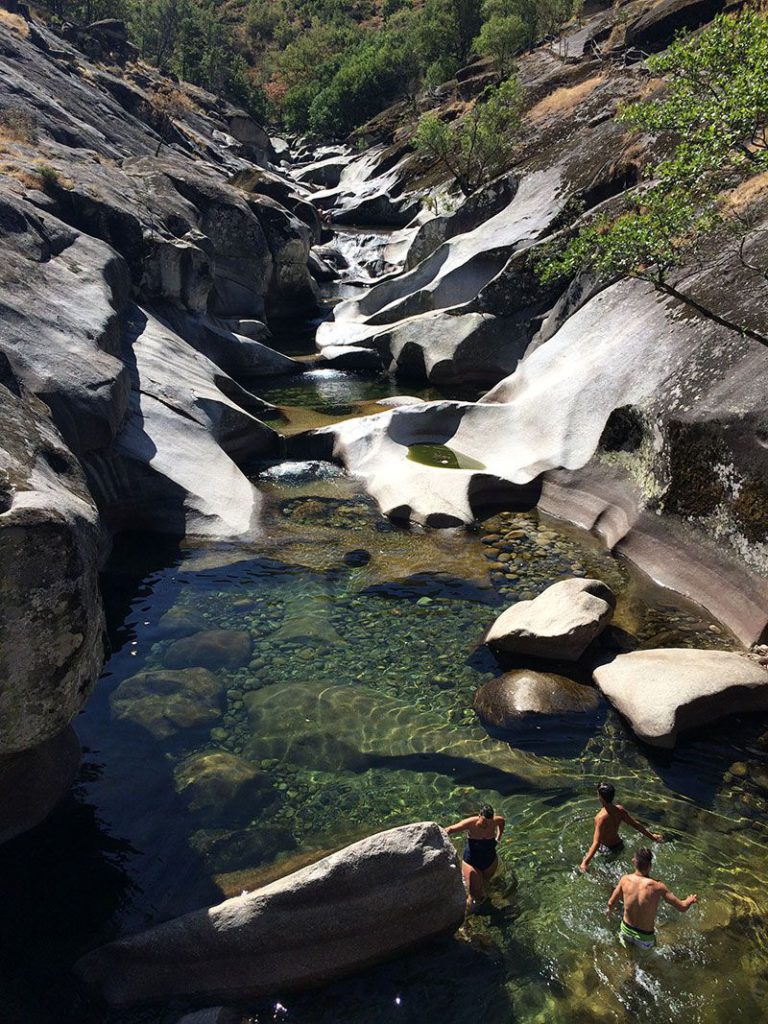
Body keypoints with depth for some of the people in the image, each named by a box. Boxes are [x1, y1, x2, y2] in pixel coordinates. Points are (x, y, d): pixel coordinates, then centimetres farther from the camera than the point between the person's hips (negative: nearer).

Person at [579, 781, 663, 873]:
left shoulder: (601, 817, -34)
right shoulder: (620, 810, -14)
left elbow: (596, 843, -39)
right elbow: (636, 824, -4)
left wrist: (585, 862, -44)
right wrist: (651, 836, 12)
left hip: (606, 849, -7)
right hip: (619, 845, 7)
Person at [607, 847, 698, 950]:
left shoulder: (626, 880, -15)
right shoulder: (657, 887, -26)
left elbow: (611, 903, -2)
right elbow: (682, 908, -17)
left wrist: (609, 910, 21)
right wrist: (691, 900, 5)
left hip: (626, 930, 3)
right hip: (645, 937, -3)